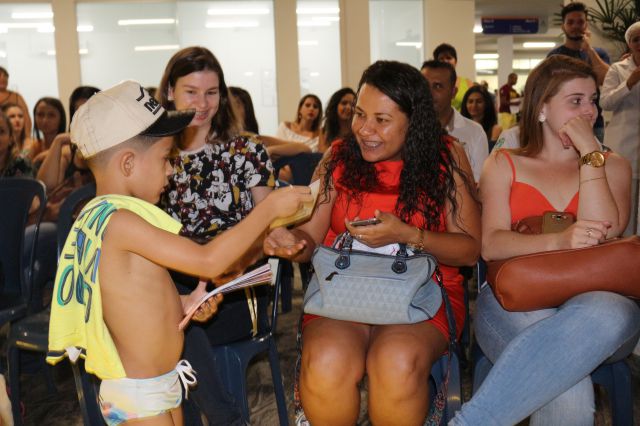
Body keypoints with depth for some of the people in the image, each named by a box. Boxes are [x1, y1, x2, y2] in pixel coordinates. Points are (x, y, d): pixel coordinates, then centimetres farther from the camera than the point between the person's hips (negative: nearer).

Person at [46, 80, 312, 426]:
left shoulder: (100, 216, 7)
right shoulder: (118, 219, -25)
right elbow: (209, 262, -27)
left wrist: (182, 304, -1)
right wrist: (270, 208, -20)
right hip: (138, 398, -9)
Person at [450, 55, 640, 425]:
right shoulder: (504, 164, 14)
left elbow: (604, 236, -3)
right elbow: (491, 245, -1)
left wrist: (590, 154, -2)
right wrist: (558, 241, -19)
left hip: (591, 300, 2)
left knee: (607, 315, -38)